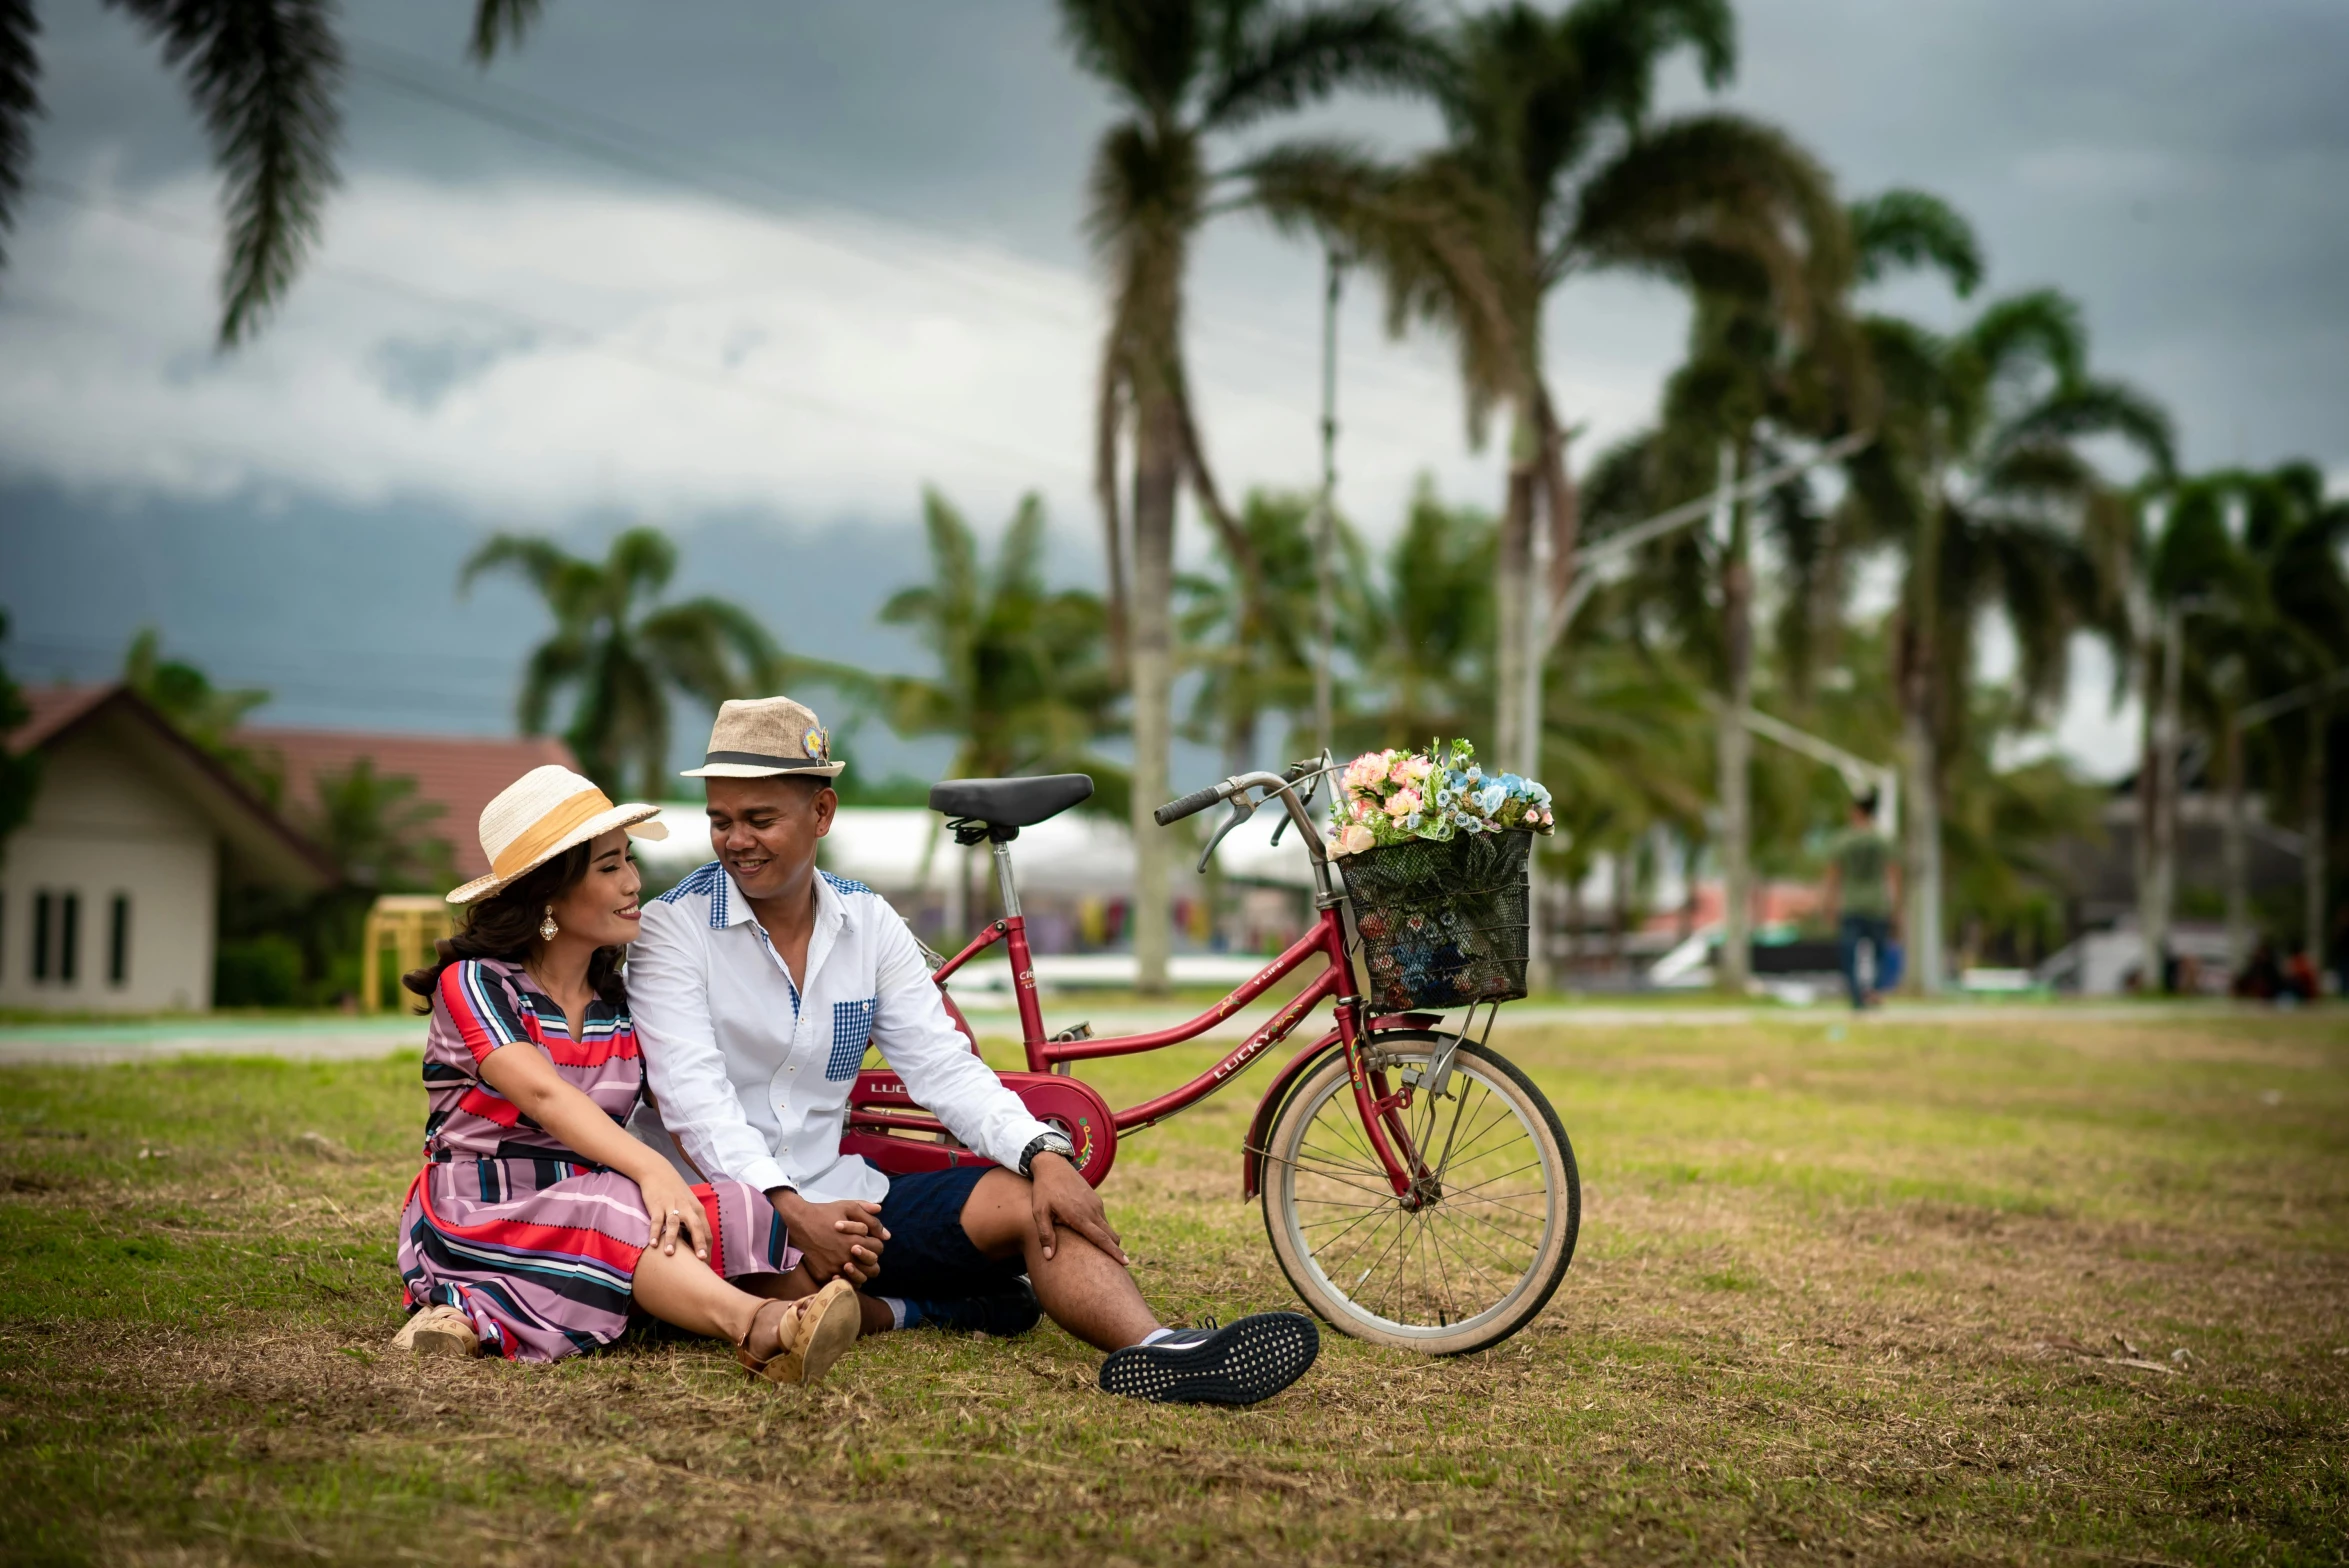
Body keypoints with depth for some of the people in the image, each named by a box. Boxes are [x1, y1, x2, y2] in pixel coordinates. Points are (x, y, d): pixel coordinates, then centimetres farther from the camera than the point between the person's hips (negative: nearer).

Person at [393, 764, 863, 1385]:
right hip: (480, 1218, -5)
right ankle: (758, 1326, -64)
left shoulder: (622, 1006, 15)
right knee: (613, 1209, -37)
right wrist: (649, 1169, -38)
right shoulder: (474, 984, -4)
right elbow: (542, 1092, -22)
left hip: (594, 1208, 5)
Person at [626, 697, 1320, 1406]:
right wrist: (791, 1211, -32)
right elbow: (693, 1096, -17)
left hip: (836, 1198, 5)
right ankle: (913, 1308, -14)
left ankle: (1157, 1352, -38)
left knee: (1029, 1198, -17)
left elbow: (941, 1064, 1)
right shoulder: (675, 927, -6)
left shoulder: (868, 922, 9)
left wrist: (1044, 1154, -18)